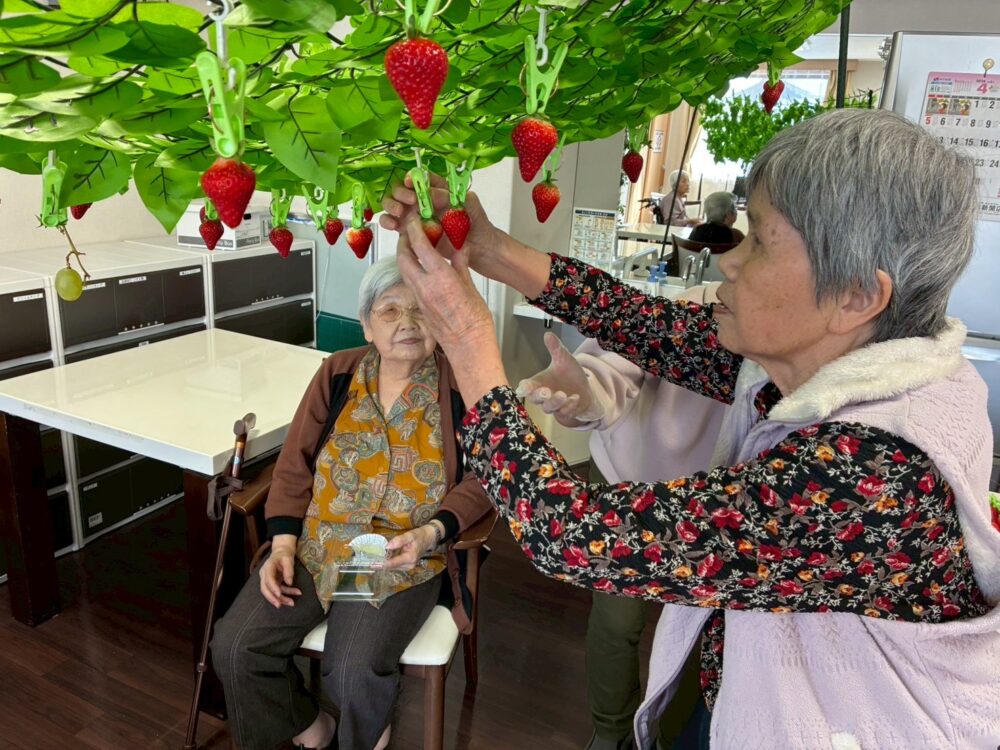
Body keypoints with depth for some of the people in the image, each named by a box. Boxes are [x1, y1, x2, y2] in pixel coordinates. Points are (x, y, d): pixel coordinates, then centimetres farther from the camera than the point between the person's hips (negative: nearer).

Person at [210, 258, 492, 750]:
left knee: (354, 672, -23)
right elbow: (295, 464, 6)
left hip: (404, 560, -3)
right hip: (315, 547, 4)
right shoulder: (337, 374, 4)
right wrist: (283, 544, -5)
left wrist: (429, 534, -21)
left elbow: (478, 481, -5)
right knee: (234, 648, -12)